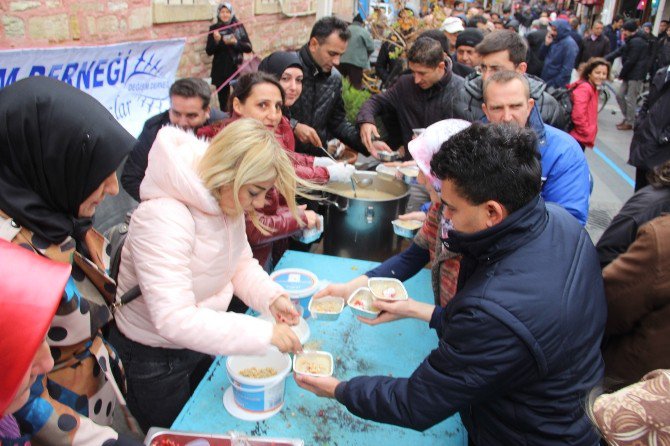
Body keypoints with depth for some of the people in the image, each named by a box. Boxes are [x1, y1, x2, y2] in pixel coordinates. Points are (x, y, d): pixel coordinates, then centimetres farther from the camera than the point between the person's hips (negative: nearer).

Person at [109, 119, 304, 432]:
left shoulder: (228, 202, -10)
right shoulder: (164, 218, -36)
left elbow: (240, 262, 2)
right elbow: (174, 320, -41)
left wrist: (271, 297, -17)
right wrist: (264, 333, -40)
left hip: (204, 341, 7)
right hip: (155, 359, -7)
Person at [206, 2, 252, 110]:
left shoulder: (239, 26, 5)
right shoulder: (214, 28, 5)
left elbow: (249, 47, 2)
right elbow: (208, 51, 2)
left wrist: (236, 42, -15)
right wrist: (216, 41, -16)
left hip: (237, 68, -1)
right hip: (220, 70, 1)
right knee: (223, 99, 1)